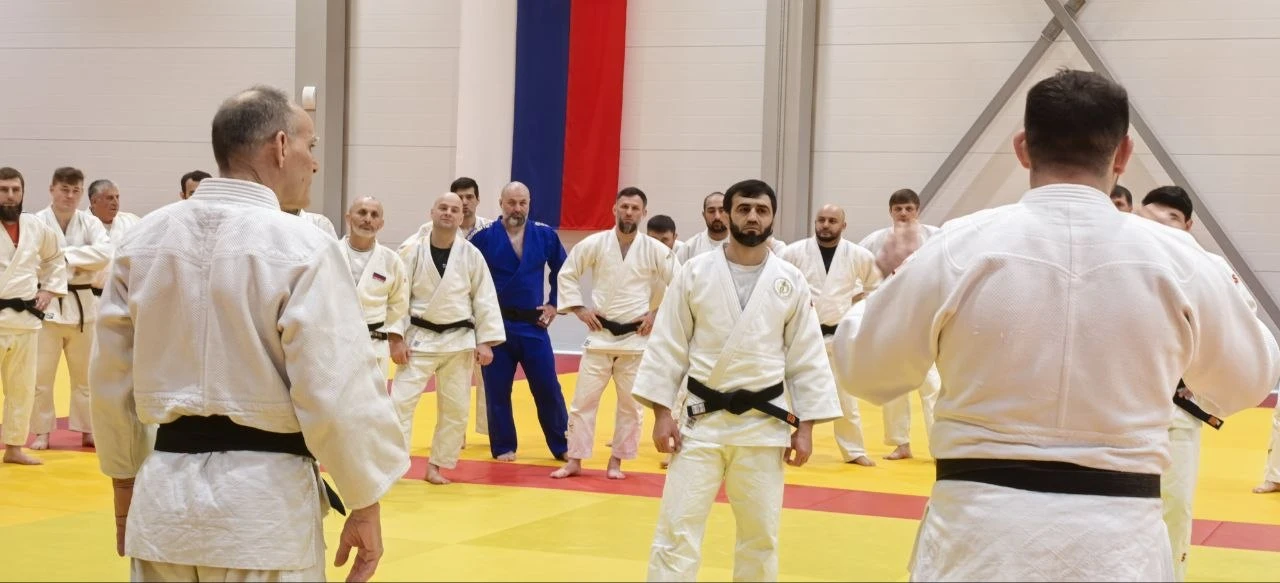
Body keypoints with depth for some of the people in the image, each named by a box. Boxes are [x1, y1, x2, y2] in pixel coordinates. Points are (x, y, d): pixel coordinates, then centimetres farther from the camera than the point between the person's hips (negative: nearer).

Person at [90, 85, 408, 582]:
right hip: (262, 506, -5)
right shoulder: (302, 249, -13)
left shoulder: (143, 237, 4)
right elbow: (339, 395, -15)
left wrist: (125, 488, 22)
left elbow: (112, 377, 10)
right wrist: (365, 506, -3)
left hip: (164, 494, 5)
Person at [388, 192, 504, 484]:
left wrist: (485, 341, -3)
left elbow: (485, 299, 1)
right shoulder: (413, 252, -6)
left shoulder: (471, 255, -3)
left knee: (455, 408, 7)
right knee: (401, 400, -8)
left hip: (459, 340, 1)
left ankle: (436, 466, 21)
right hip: (420, 339, -1)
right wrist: (397, 338, -9)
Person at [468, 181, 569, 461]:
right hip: (496, 324, -1)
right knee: (497, 390, 4)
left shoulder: (545, 235, 0)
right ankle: (503, 447, 17)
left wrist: (554, 303, 9)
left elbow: (562, 270, 14)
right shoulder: (484, 237, -7)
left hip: (533, 325, 1)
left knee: (548, 388, 4)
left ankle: (562, 446, 15)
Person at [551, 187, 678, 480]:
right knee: (584, 399, 1)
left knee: (631, 403, 7)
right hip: (600, 335, 0)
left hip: (636, 337, 0)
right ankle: (574, 461, 10)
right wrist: (579, 308, -2)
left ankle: (616, 462, 19)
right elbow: (567, 274, 6)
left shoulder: (655, 250, -5)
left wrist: (657, 313, -2)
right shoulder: (595, 244, -3)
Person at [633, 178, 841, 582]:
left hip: (764, 423, 1)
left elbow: (807, 358, 4)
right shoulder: (695, 273, -2)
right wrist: (662, 413, -5)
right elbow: (667, 346, 0)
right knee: (677, 528, -2)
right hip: (702, 418, -1)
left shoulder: (791, 282, 1)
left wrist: (806, 427, 0)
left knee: (760, 533, 11)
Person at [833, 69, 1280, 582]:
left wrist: (887, 289, 24)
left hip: (981, 533, -1)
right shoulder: (1176, 259, -5)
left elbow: (863, 368, 5)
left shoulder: (959, 249, -8)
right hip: (1114, 542, 1)